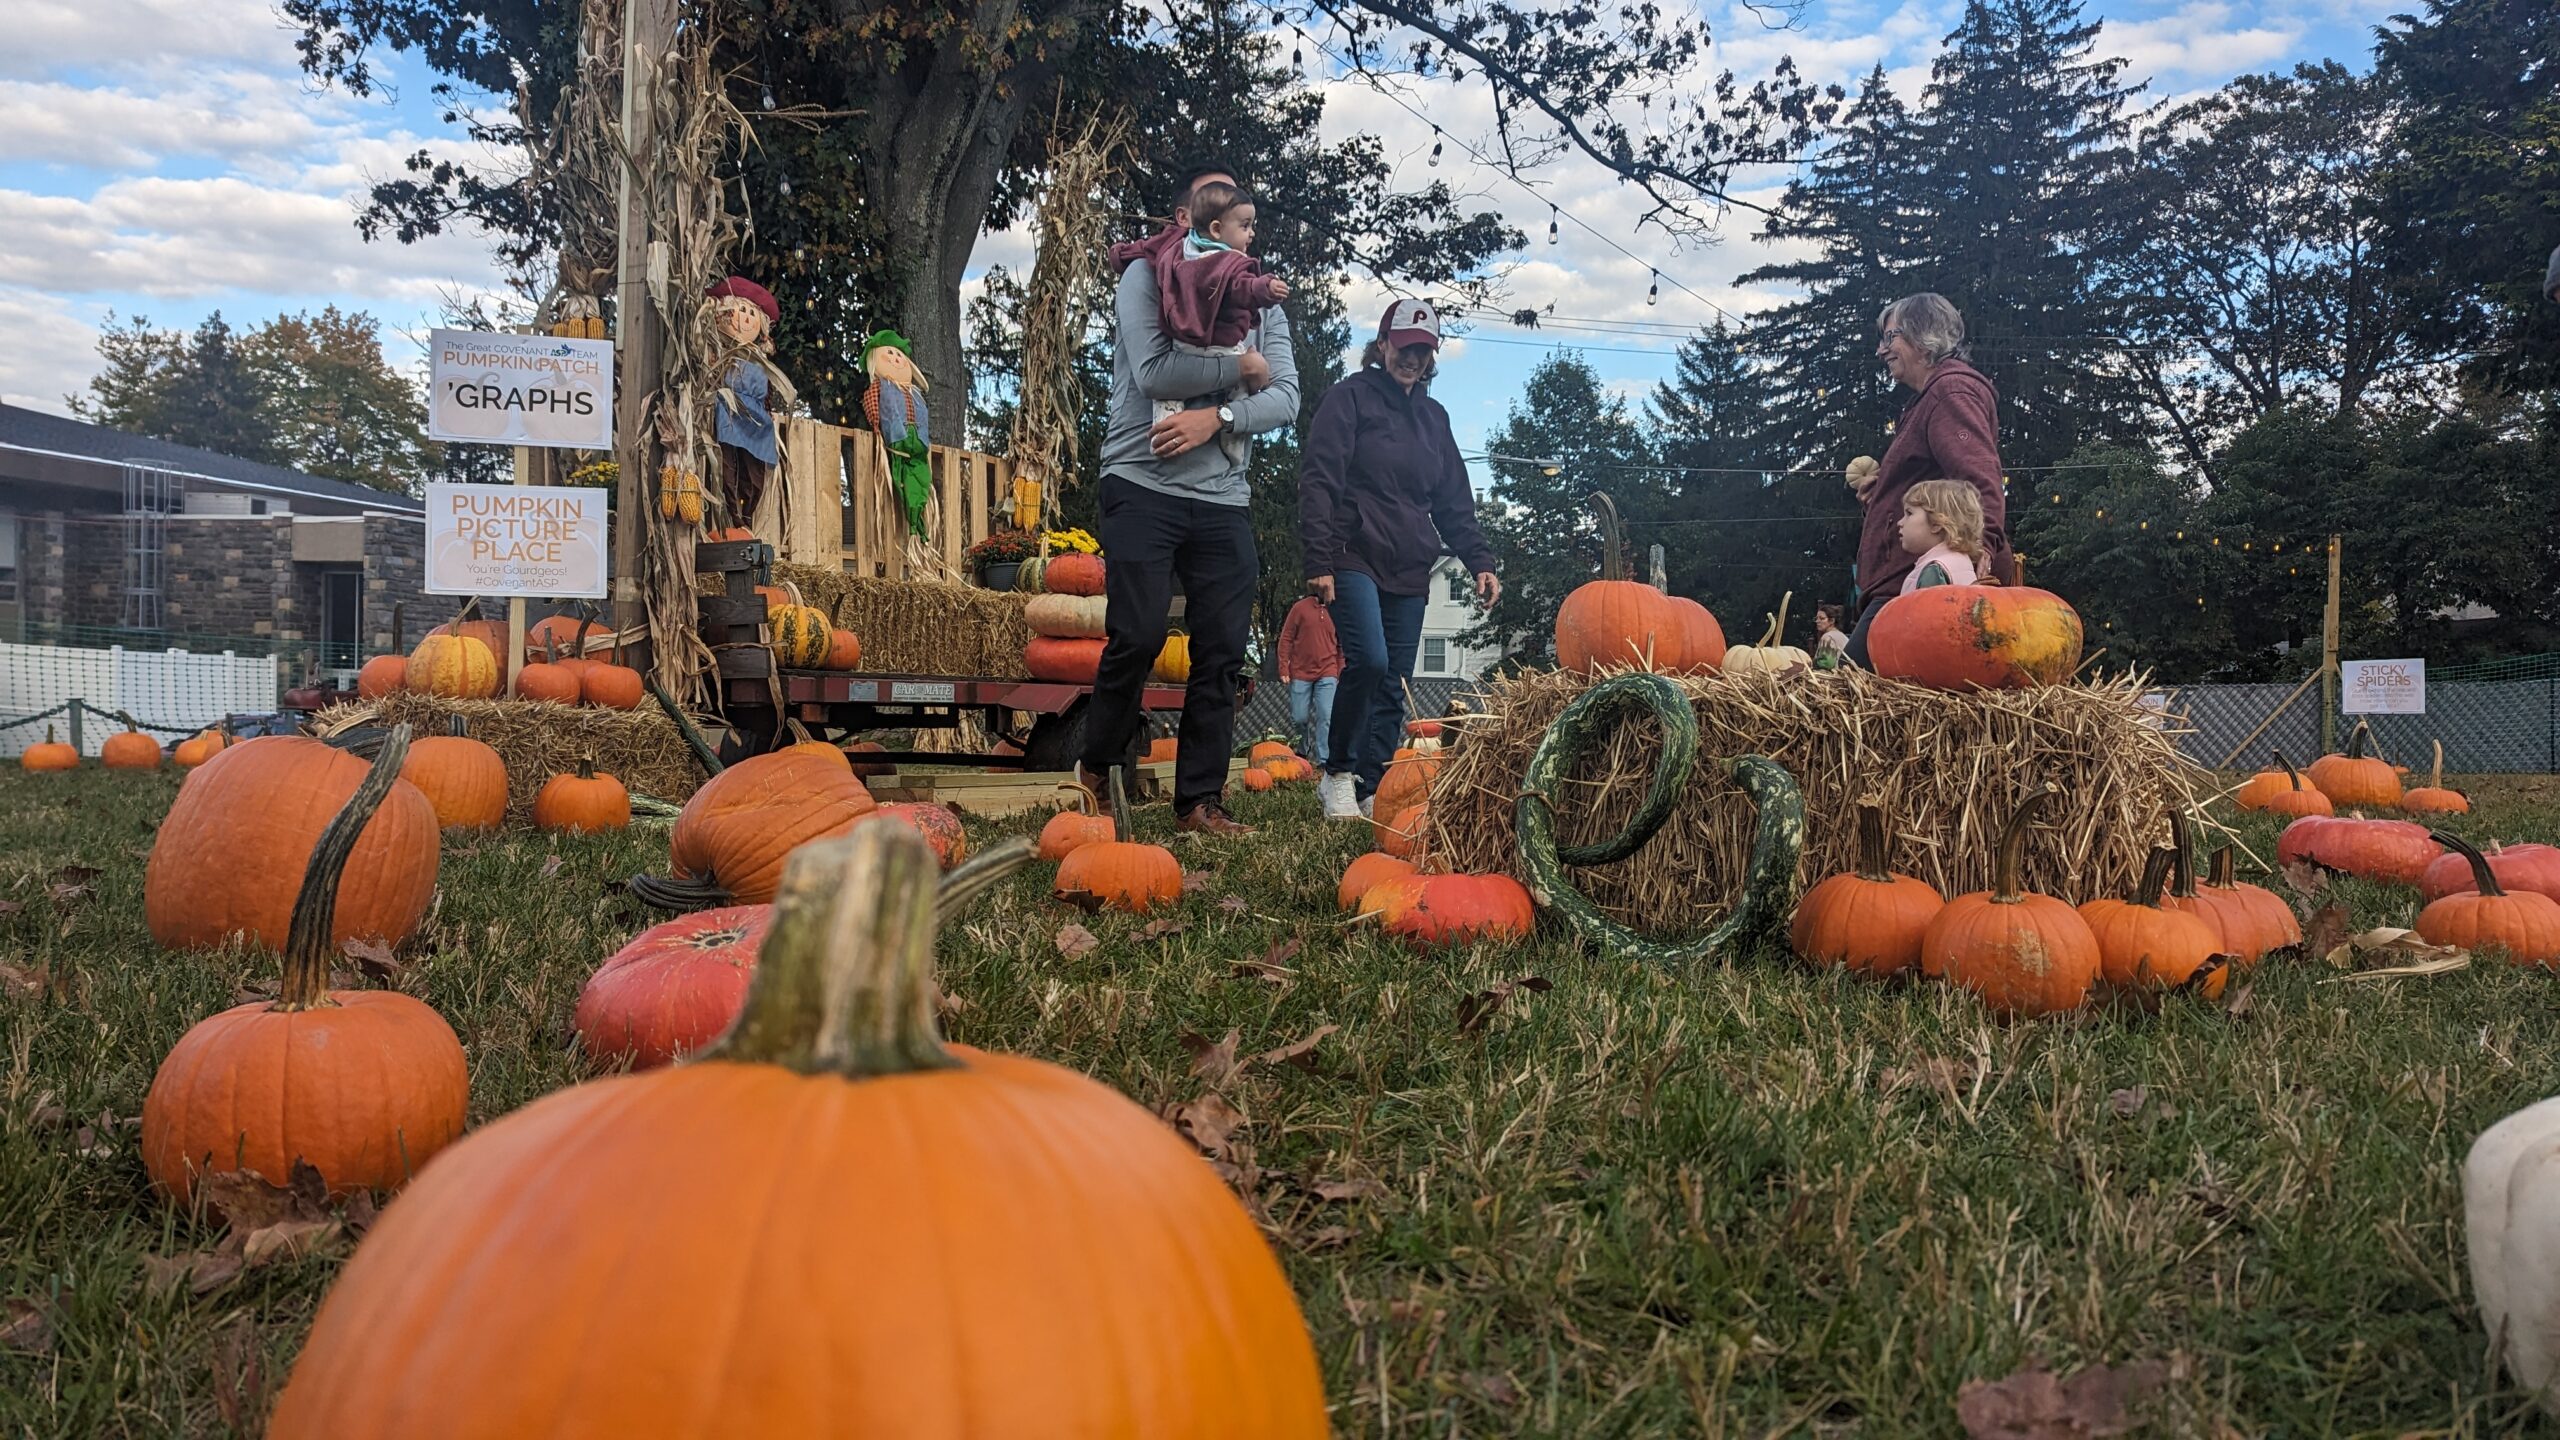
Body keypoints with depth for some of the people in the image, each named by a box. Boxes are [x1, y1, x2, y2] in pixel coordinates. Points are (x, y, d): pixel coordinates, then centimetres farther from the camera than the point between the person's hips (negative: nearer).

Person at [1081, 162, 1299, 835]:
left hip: (1223, 500, 5)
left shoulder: (1262, 300, 16)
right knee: (1137, 636, -10)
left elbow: (1285, 399, 4)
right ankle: (1097, 768, 12)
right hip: (1143, 485, -5)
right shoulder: (1145, 276, 3)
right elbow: (1153, 373, -14)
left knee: (1223, 652, 0)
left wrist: (1218, 415, -12)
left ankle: (1200, 800, 7)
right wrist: (1241, 367, -5)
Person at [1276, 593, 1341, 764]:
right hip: (1300, 673, -1)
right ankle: (1302, 751, 30)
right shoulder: (1300, 607, -1)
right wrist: (1284, 669, -4)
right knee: (1299, 718, 5)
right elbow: (1286, 638, 1)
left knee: (1326, 716, -9)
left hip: (1327, 674, 1)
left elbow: (1341, 646, 12)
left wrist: (1340, 673, 7)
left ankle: (1323, 760, -4)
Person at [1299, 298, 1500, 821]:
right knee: (1368, 659, -24)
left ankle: (1371, 792, 7)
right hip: (1354, 558, -6)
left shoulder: (1434, 417, 20)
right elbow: (1319, 483, -7)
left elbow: (1455, 503, 21)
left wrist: (1479, 560, 7)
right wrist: (1319, 561, -16)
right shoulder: (1351, 397, 1)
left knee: (1394, 688, 2)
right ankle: (1337, 773, -7)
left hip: (1410, 571, 6)